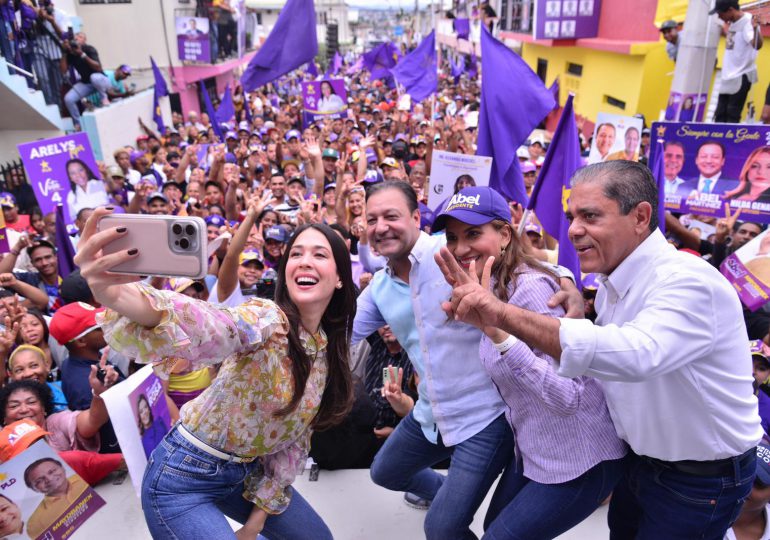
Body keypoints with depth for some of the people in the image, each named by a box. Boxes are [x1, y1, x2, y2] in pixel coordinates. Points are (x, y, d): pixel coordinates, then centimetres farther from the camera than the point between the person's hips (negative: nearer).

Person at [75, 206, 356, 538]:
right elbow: (203, 329, -48)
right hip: (185, 478, -7)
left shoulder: (329, 349, -3)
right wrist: (113, 293, -67)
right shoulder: (267, 319, -25)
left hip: (246, 473, 7)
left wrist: (262, 509, 3)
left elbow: (297, 434, 5)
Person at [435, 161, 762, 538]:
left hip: (700, 479, -7)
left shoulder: (688, 281, -29)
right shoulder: (613, 283, -1)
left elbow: (634, 354, -48)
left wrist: (502, 313, -48)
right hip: (641, 459, 7)